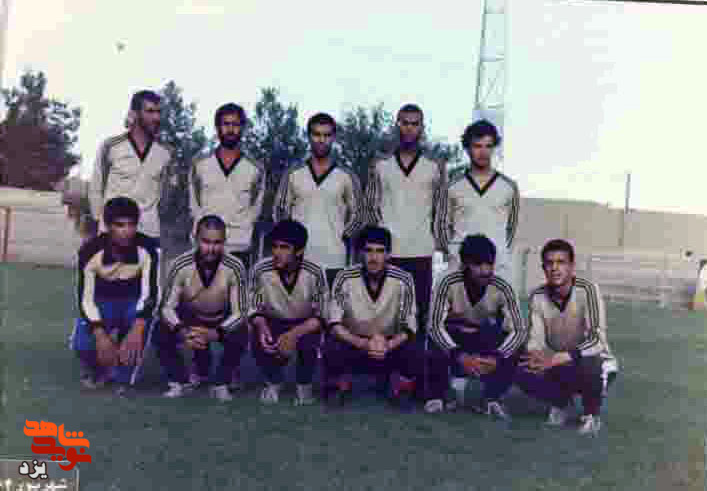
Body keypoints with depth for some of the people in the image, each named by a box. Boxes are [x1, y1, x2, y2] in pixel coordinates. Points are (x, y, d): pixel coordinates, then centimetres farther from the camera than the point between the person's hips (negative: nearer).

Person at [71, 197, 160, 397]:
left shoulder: (147, 247, -24)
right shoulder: (90, 251, -23)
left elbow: (150, 293, -29)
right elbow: (85, 298, -22)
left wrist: (137, 329, -46)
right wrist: (100, 334, -38)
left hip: (134, 303, 0)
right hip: (103, 302, 0)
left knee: (141, 326, -35)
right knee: (82, 344, -27)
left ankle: (123, 378, -7)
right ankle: (98, 371, 13)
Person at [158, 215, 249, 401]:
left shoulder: (235, 267, -26)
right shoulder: (181, 265, -25)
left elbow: (239, 312, -23)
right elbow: (167, 306, -18)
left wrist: (215, 334, -41)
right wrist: (182, 332, -39)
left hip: (222, 320, -1)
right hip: (189, 317, 1)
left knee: (240, 337, -31)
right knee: (162, 333, -26)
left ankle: (220, 384, -5)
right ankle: (179, 382, -1)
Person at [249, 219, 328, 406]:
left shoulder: (314, 273, -22)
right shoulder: (260, 270, -19)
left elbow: (321, 316, -18)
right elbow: (255, 309, -8)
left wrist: (295, 333, -35)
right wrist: (262, 327, -31)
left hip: (305, 325, -1)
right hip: (273, 322, 1)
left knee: (308, 344, -33)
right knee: (260, 344, -30)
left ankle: (304, 384, 2)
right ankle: (273, 381, 6)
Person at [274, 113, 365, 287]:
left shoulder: (346, 175, 6)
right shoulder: (294, 173, 9)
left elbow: (357, 214, 12)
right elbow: (280, 210, 14)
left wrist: (342, 236, 0)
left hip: (334, 260, -1)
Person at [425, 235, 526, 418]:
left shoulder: (502, 289, -22)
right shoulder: (448, 284, -26)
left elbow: (519, 330, -23)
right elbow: (434, 326, -29)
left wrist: (497, 357, -40)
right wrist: (459, 355, -44)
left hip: (485, 338, 2)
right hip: (453, 336, -2)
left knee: (515, 350, -25)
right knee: (435, 347, -34)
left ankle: (491, 399, -2)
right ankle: (436, 395, -5)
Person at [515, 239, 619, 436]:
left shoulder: (587, 290, -25)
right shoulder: (538, 296, -12)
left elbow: (598, 340, -32)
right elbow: (535, 339, -12)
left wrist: (556, 359, -40)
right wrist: (536, 355, -36)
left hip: (591, 360, -4)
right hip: (558, 365, 4)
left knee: (590, 368, -38)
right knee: (522, 372, -20)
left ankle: (591, 414, -4)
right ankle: (561, 403, 11)